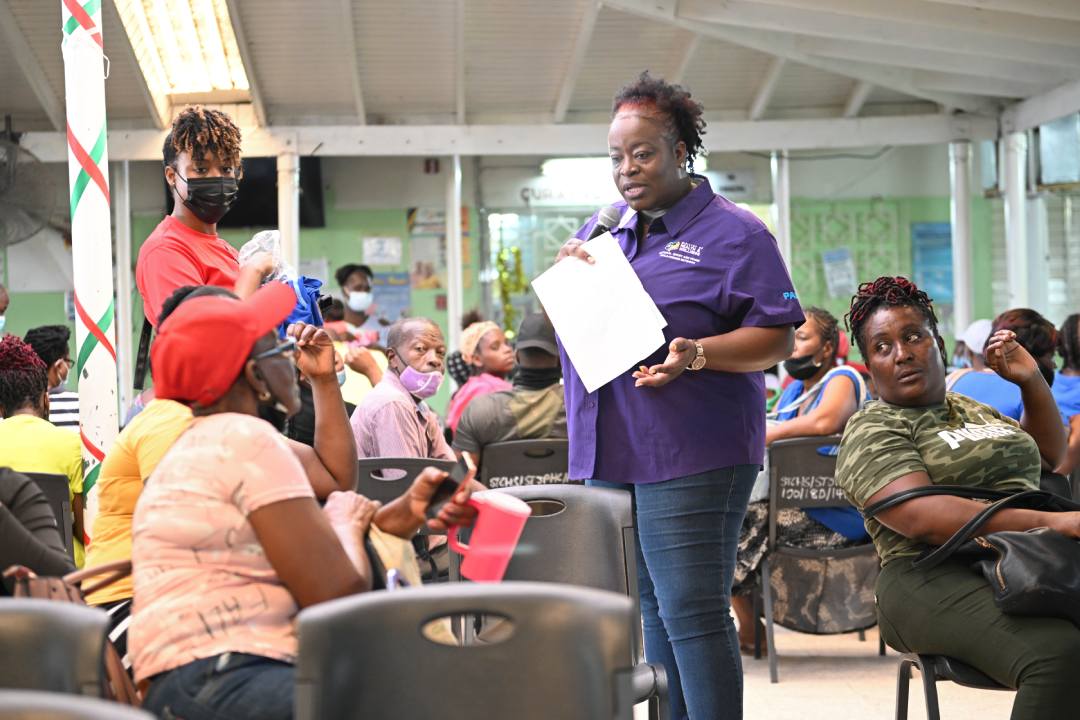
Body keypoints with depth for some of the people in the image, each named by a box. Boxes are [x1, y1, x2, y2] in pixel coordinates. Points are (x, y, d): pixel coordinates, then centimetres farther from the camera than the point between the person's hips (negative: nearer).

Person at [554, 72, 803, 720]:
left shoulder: (734, 233, -2)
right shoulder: (602, 232, 17)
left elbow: (776, 336, -7)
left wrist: (697, 354, -23)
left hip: (689, 456, -7)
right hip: (606, 455, 7)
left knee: (691, 613, -8)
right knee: (650, 609, 12)